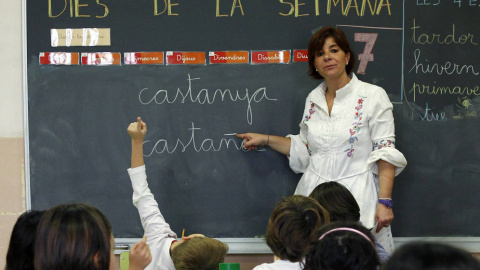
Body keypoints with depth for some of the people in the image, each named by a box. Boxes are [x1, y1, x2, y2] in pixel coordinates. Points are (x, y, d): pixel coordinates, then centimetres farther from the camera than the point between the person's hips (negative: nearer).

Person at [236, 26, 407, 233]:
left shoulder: (373, 96, -3)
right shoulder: (313, 99, 12)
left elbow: (385, 153, -7)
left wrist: (385, 202, -15)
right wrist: (265, 139, 22)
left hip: (356, 196, -4)